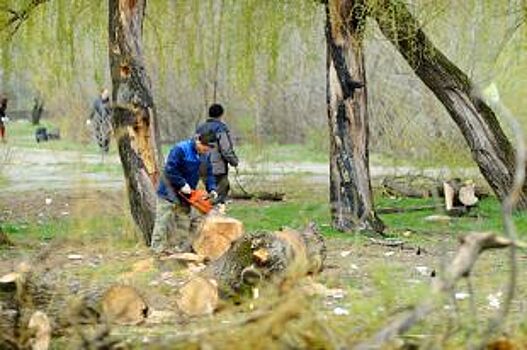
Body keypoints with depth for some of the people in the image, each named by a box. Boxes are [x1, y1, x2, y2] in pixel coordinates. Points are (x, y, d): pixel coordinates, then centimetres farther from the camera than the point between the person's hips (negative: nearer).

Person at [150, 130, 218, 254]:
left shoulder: (205, 155, -1)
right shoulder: (180, 150, -24)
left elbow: (208, 174, 6)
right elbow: (170, 170, -26)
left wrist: (212, 189, -10)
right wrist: (182, 184, -26)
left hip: (185, 194, 7)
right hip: (169, 192, -7)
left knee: (184, 224, 10)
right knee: (163, 222, -5)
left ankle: (182, 249, 17)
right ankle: (158, 249, -2)